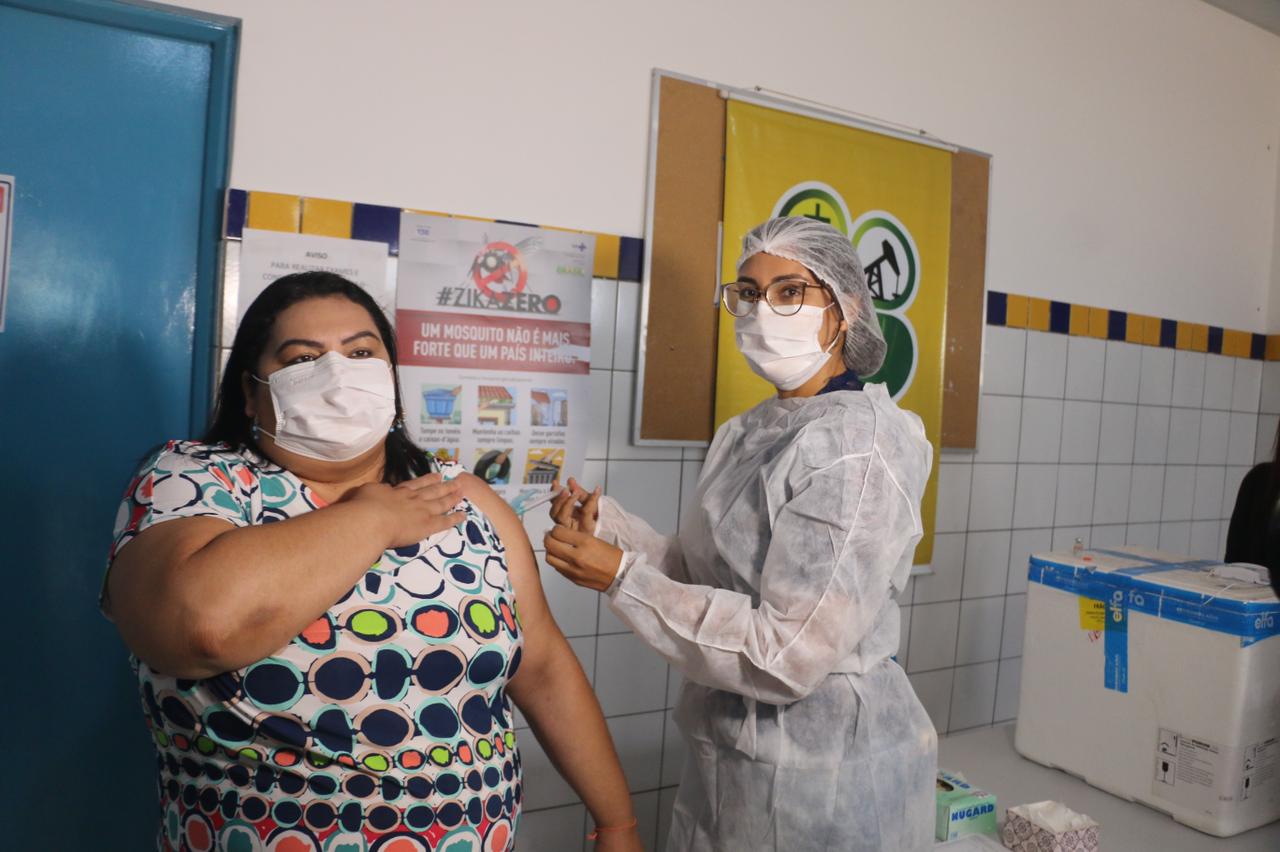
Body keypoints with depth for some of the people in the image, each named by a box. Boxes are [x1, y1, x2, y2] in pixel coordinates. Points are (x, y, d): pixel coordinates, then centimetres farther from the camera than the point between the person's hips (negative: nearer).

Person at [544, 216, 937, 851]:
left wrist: (621, 576, -23)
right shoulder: (745, 434, 3)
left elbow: (788, 656, -26)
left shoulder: (857, 445, -22)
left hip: (826, 770, -7)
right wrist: (607, 525, -8)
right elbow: (706, 579, 4)